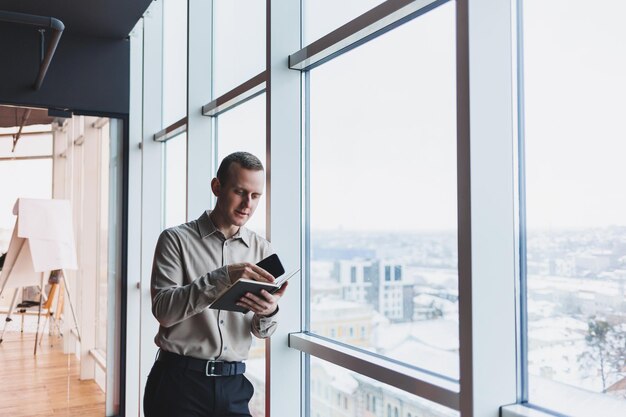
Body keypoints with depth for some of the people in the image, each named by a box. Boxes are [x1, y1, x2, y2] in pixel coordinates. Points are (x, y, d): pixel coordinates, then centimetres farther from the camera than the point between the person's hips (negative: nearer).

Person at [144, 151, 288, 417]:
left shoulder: (262, 250, 4)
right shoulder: (177, 239, -5)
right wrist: (222, 277, -28)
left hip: (233, 385, 3)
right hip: (179, 379, -3)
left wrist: (269, 312, -21)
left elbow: (262, 331, 3)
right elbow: (163, 309, -16)